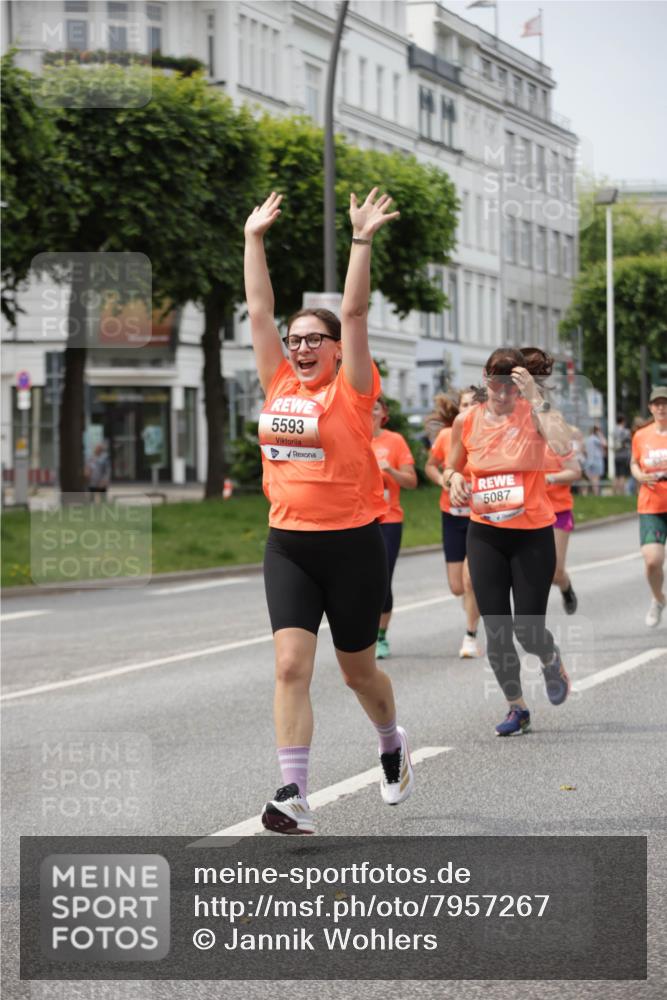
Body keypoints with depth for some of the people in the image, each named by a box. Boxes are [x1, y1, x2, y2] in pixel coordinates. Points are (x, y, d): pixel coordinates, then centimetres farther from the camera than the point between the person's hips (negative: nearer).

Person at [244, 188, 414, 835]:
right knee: (291, 665, -9)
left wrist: (362, 242, -17)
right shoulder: (279, 386, 6)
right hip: (287, 545, 3)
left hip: (351, 544, -3)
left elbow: (354, 313, -12)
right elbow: (258, 311, 9)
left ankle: (393, 745, 41)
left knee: (357, 671, 11)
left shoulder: (351, 391, -4)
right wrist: (254, 239, 9)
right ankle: (293, 797, -10)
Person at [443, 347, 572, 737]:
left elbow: (563, 445, -31)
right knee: (496, 629, 1)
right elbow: (451, 469, 16)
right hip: (485, 535, 3)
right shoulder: (467, 422, -1)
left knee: (528, 629, -3)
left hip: (533, 534, -3)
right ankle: (517, 708, 19)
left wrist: (536, 398, -29)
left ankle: (552, 662, 34)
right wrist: (455, 479, -7)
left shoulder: (535, 412, -10)